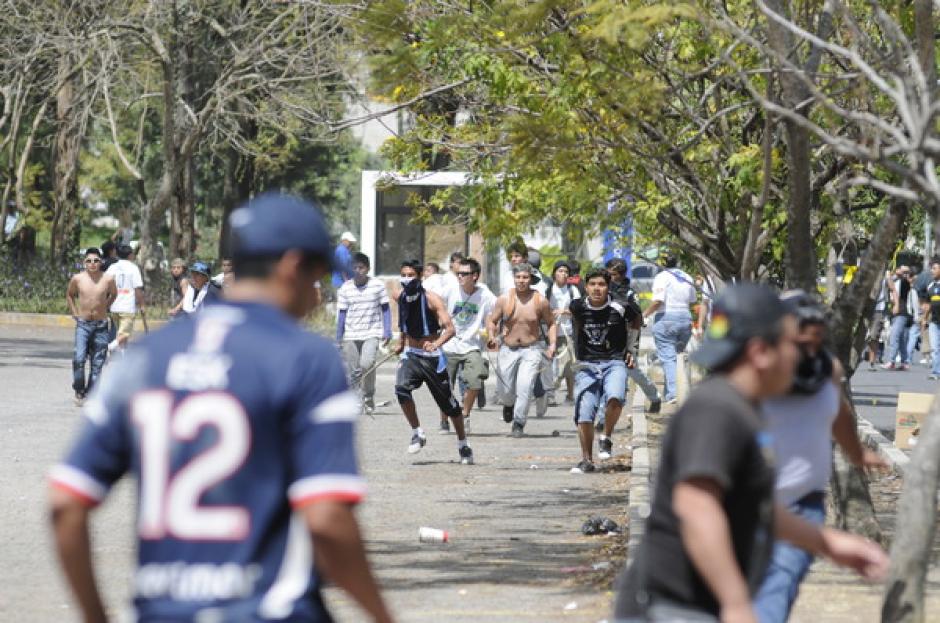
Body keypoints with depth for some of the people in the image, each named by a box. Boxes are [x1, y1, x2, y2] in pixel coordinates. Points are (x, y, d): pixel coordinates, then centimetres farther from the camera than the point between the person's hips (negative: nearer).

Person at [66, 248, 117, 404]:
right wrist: (74, 313, 8)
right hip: (83, 325, -1)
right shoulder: (77, 279, -4)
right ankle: (79, 390, 1)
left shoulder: (108, 280, -5)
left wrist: (105, 308, 9)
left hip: (101, 325, 1)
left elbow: (113, 294, 17)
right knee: (79, 358, -17)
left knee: (97, 362, 3)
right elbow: (69, 295, 15)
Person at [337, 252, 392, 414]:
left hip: (372, 333, -3)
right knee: (354, 371, 2)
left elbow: (385, 309, 4)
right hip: (351, 335, 3)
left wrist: (387, 331, -2)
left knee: (367, 364, -23)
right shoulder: (345, 288, 2)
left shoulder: (378, 285, -3)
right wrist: (339, 338, 9)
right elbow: (342, 314, 8)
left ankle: (368, 397, -5)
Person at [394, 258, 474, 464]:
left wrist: (436, 344, -42)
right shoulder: (401, 297, 0)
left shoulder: (431, 299, -16)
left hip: (432, 356, -4)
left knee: (448, 402, 7)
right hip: (411, 355, 4)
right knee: (401, 388, -25)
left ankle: (463, 444, 25)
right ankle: (417, 433, -9)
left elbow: (450, 328, -25)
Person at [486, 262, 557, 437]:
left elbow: (551, 324, 8)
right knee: (505, 391, 6)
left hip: (531, 350, -2)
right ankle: (509, 405, 43)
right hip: (507, 349, 2)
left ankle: (519, 422, -10)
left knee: (525, 386, -20)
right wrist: (491, 336, -13)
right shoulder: (504, 299, -2)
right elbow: (492, 320, 6)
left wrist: (553, 344, -6)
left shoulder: (540, 301, -3)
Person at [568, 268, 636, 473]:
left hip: (614, 362, -3)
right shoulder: (578, 307, -1)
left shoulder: (619, 308, -8)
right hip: (587, 365, 3)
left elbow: (636, 323, 13)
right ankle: (587, 460, 10)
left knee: (615, 398, -30)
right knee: (584, 413, -4)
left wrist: (632, 351, 9)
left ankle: (606, 438, -5)